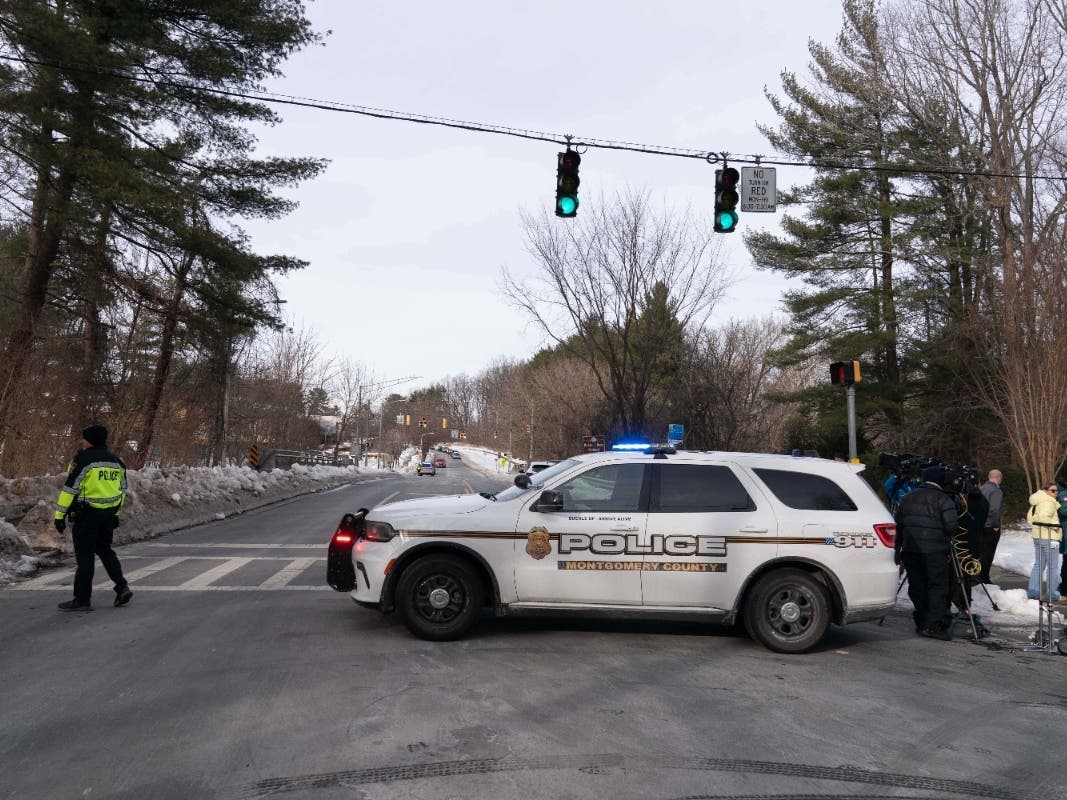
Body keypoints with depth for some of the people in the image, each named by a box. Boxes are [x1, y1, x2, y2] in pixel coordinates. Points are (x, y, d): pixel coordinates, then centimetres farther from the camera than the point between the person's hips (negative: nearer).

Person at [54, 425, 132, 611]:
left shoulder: (84, 459, -12)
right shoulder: (116, 461, 11)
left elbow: (70, 488, -13)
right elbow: (122, 489, 18)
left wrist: (60, 515, -8)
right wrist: (116, 513, 26)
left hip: (87, 513, -7)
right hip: (109, 513, 7)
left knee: (85, 556, 1)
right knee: (104, 549, 20)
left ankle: (82, 599, 7)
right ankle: (122, 587, 10)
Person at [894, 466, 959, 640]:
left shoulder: (907, 498, 12)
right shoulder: (943, 500, -5)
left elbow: (898, 525, 14)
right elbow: (952, 526, -13)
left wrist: (898, 550, 20)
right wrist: (947, 539, 9)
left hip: (910, 550, 5)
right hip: (935, 551, -5)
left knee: (917, 588, 11)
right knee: (938, 587, -1)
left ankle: (922, 624, 17)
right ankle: (936, 625, -7)